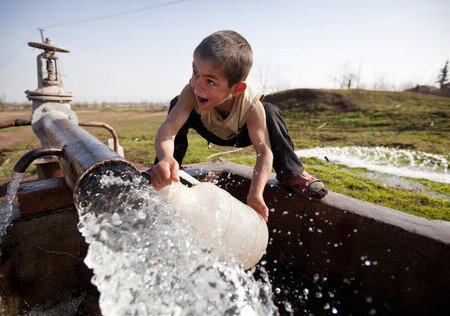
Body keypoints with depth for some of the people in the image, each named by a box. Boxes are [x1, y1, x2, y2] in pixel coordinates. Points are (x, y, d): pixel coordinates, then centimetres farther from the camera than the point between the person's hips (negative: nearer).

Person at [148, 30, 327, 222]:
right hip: (210, 132, 1)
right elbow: (168, 128, -48)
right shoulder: (192, 93, -39)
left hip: (242, 135, -1)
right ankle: (164, 173, -12)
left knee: (270, 112, -30)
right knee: (176, 105, -25)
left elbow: (264, 150, -39)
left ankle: (291, 174, -15)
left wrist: (255, 193, -54)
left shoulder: (252, 106, -40)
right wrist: (166, 159, -71)